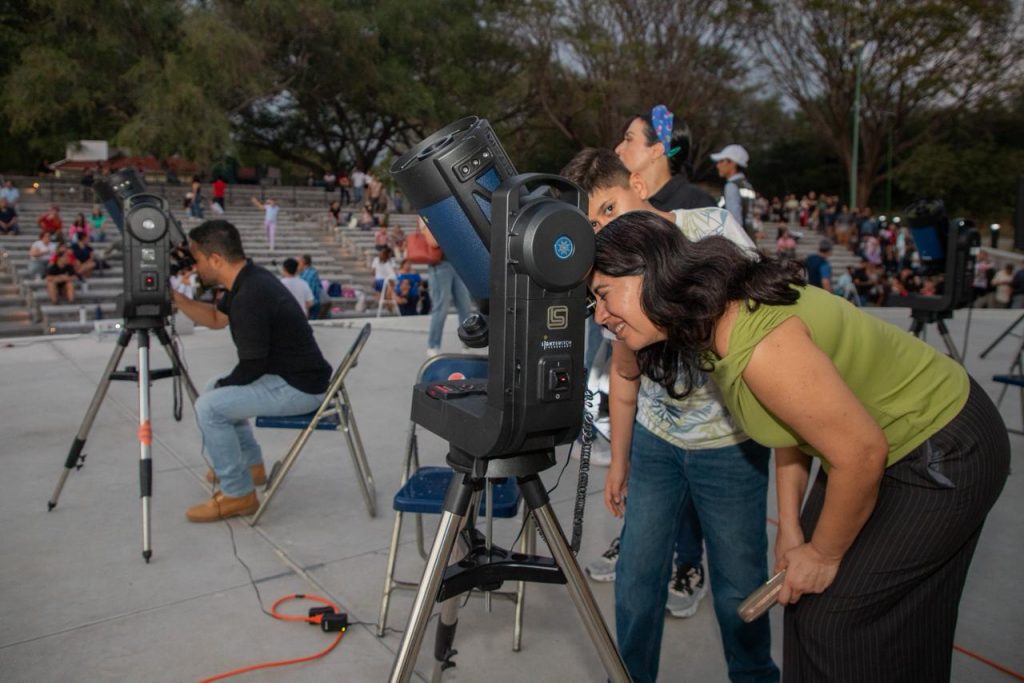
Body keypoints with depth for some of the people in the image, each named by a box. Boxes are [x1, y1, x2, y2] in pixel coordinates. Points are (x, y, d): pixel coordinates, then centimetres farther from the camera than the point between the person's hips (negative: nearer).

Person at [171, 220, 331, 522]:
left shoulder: (250, 297, -26)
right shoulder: (248, 279, 4)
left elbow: (250, 369, -21)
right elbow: (216, 318, 20)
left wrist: (220, 385, -2)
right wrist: (175, 297, 8)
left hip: (299, 387, -10)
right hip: (291, 374, 10)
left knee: (210, 406, -15)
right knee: (215, 390, 23)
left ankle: (238, 494, -1)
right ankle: (251, 465, 33)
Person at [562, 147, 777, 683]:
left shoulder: (714, 230, -15)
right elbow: (624, 371, 7)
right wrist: (619, 460, 11)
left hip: (729, 443, -3)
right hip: (654, 441, 4)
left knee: (738, 586, 7)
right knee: (636, 576, 8)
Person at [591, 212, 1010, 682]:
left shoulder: (760, 347, -35)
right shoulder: (714, 321, -6)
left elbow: (862, 454, -29)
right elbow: (794, 420, 5)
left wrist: (824, 555, -13)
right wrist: (790, 528, 3)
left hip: (944, 456, -8)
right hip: (881, 445, 8)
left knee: (836, 617, 0)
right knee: (805, 598, 14)